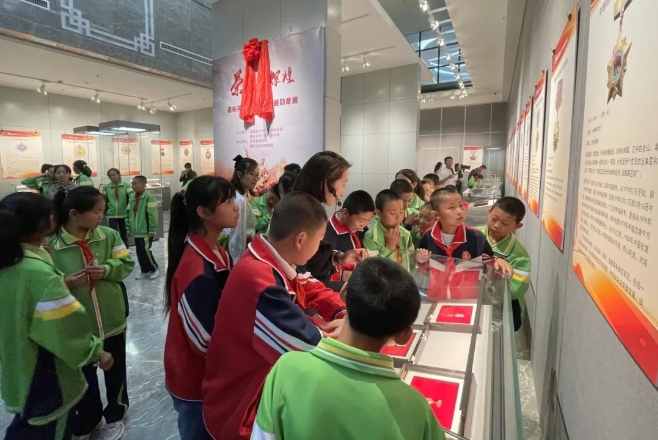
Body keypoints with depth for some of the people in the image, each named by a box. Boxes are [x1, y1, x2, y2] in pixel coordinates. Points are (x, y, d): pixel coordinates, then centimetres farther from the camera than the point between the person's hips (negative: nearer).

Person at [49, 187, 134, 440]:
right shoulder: (51, 244, -16)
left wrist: (107, 269, -21)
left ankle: (115, 416, 47)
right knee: (83, 375, 21)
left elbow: (126, 264, -4)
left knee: (115, 370, 20)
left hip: (112, 319, 2)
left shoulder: (109, 235, -9)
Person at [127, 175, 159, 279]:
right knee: (139, 252, 13)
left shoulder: (149, 197, -14)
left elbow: (152, 215, -16)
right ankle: (145, 270, 27)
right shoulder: (132, 197, 10)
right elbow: (128, 214, 16)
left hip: (145, 232, -7)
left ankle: (154, 269, 15)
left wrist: (152, 230, -16)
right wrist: (128, 228, 14)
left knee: (145, 251, -5)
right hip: (136, 232, 8)